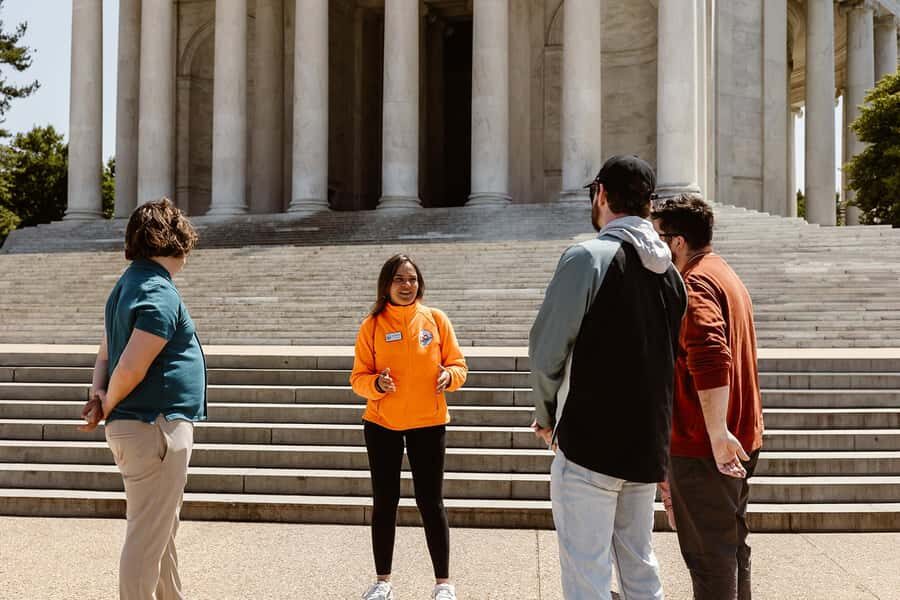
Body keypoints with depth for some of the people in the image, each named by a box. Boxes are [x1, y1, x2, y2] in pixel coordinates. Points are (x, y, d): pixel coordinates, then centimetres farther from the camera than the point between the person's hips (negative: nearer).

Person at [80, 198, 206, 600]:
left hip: (136, 427, 10)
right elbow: (131, 368, -24)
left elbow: (106, 354, 17)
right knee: (147, 536, -1)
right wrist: (108, 406, -8)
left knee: (163, 529, 22)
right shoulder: (160, 293, -18)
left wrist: (99, 393, 1)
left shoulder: (127, 285, 14)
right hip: (155, 427, -10)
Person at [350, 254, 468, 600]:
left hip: (428, 424, -1)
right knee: (384, 502, 9)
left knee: (430, 502, 3)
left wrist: (449, 376, -18)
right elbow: (358, 377, 0)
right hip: (382, 425, 1)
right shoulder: (372, 325, -1)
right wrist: (376, 383, -21)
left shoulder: (436, 319, 0)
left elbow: (458, 365, 4)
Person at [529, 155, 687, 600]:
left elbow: (546, 351, -14)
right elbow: (670, 358, 13)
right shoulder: (669, 272, 10)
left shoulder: (587, 257, -12)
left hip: (590, 444, -7)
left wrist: (547, 416, 2)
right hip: (648, 445, 7)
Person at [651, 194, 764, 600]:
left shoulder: (695, 283, -16)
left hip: (704, 446, -10)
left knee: (708, 555, 0)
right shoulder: (727, 276, 16)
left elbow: (710, 359, -31)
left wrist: (717, 433, -29)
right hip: (741, 440, 10)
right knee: (731, 544, 19)